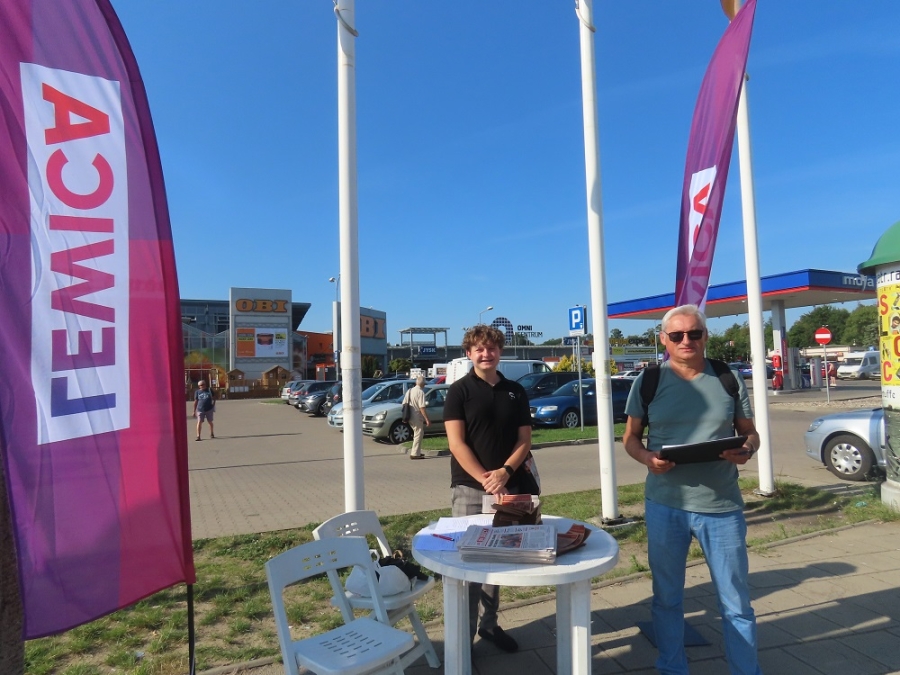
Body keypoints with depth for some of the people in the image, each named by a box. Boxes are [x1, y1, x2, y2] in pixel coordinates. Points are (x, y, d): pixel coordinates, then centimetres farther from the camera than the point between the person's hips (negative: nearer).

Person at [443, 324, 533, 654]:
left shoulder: (515, 391, 8)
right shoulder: (459, 391, -3)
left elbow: (524, 440, 4)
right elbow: (456, 443, -9)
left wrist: (504, 473, -12)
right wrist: (485, 480, -17)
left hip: (509, 487, 4)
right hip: (470, 489, -3)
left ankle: (490, 624, 30)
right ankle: (464, 635, 14)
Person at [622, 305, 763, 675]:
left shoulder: (729, 379, 2)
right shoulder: (648, 381, -1)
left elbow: (750, 432, 9)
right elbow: (630, 437, 4)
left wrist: (747, 450, -14)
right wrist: (647, 458, -17)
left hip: (722, 506, 0)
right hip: (665, 505, 0)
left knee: (736, 601, 12)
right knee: (667, 597, 15)